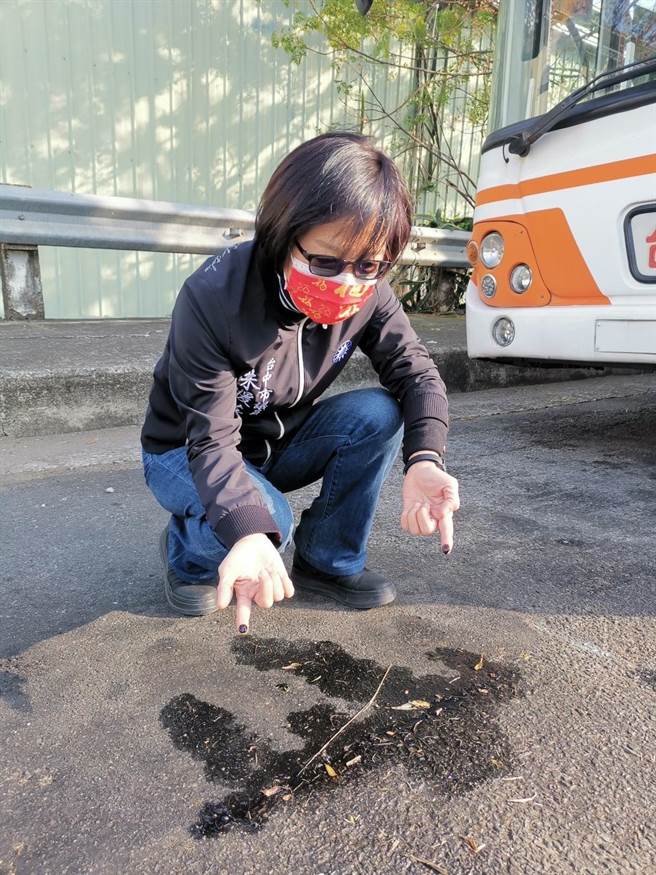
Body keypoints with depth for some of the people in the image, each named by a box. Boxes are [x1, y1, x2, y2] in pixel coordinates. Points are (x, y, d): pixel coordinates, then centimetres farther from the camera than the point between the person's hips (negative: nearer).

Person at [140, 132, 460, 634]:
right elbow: (211, 441, -33)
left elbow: (416, 371, -17)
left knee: (379, 414, -20)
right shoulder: (212, 299, -32)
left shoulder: (369, 295, -17)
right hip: (186, 453, -4)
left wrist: (425, 459, -38)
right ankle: (189, 552, 4)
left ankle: (329, 560, -2)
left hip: (279, 442, 4)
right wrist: (250, 533, -52)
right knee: (265, 518, -34)